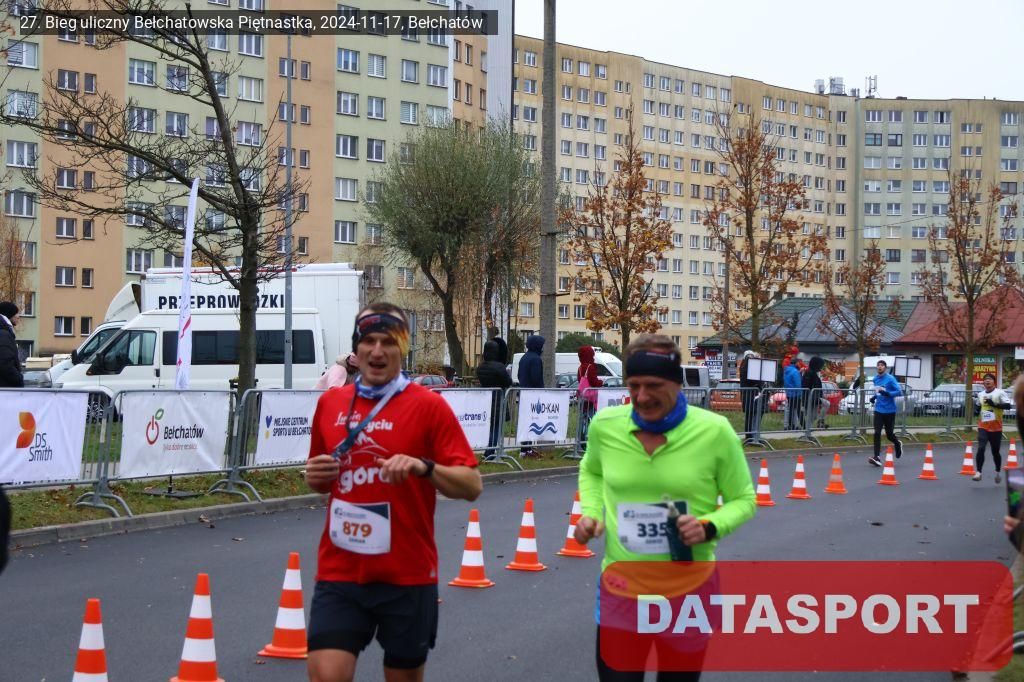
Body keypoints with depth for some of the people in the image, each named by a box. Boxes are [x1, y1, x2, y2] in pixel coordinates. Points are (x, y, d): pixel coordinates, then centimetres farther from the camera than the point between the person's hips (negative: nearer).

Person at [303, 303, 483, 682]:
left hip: (407, 575, -2)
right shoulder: (330, 403, 7)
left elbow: (471, 486, -9)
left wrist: (423, 467, -26)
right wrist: (316, 477, -1)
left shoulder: (428, 405, -5)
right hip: (339, 572, 3)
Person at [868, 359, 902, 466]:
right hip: (878, 410, 4)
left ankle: (898, 444, 40)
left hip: (889, 410, -4)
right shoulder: (876, 378, 9)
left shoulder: (890, 379, -9)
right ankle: (876, 457, -13)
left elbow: (899, 392, -15)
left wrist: (888, 393, -29)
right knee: (877, 433, -10)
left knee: (889, 434, 6)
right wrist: (874, 397, 6)